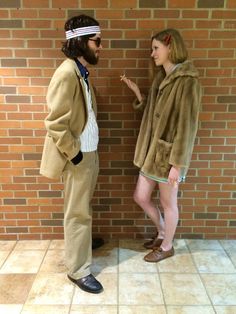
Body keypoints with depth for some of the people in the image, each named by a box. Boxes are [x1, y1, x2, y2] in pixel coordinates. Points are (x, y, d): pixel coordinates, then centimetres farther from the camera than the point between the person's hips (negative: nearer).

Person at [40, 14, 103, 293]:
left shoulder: (81, 72, 10)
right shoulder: (67, 74, -20)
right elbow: (55, 123, -23)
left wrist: (87, 151, 12)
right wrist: (74, 153, -15)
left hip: (90, 152, 9)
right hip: (78, 155, -9)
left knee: (81, 209, 24)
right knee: (78, 213, 3)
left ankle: (80, 240, 46)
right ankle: (78, 270, 20)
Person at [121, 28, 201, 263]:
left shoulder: (187, 81, -16)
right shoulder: (160, 77, 10)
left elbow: (187, 126, -19)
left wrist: (177, 164, -19)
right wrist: (137, 93, 4)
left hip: (169, 153, -8)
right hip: (152, 149, 9)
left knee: (168, 203, 10)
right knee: (141, 197, 16)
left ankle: (167, 246, 34)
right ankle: (162, 233, 41)